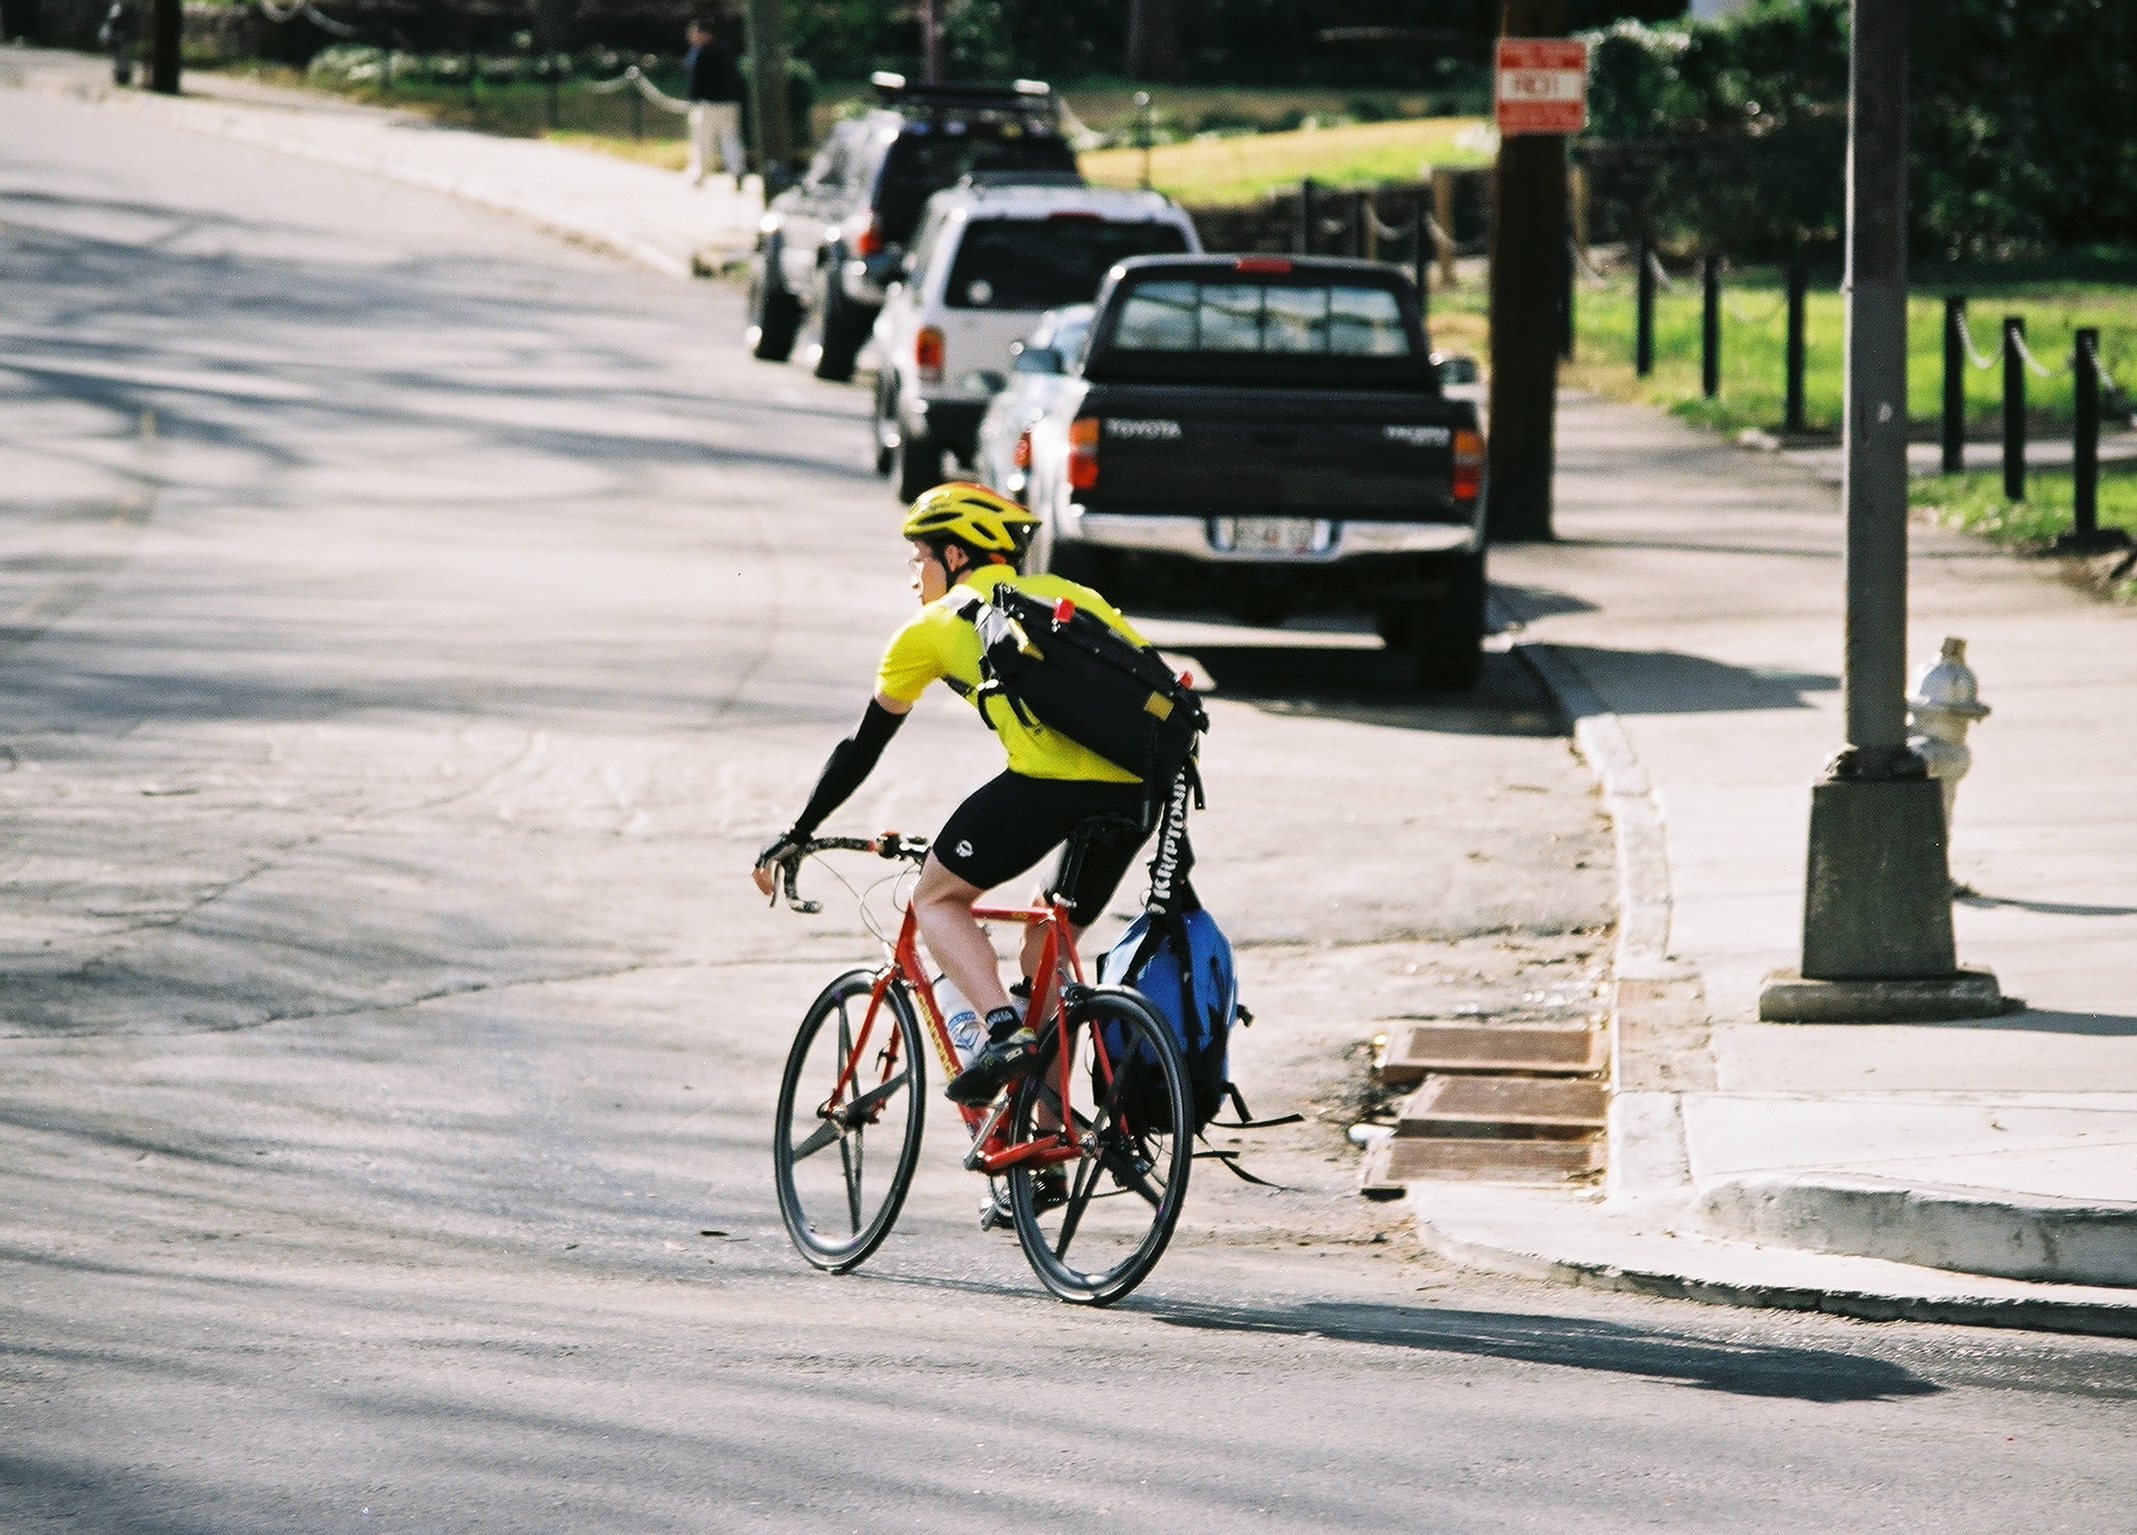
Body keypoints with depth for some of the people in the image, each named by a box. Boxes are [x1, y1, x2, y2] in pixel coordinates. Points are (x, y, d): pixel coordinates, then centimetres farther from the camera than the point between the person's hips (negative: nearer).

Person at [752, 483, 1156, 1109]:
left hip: (1046, 780, -5)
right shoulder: (1071, 595, 29)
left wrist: (795, 836, 37)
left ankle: (1004, 1029, -7)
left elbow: (863, 746, 26)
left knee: (938, 898, 16)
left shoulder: (934, 626, 19)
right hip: (1134, 787, 5)